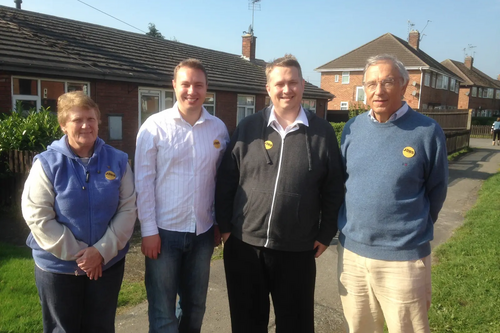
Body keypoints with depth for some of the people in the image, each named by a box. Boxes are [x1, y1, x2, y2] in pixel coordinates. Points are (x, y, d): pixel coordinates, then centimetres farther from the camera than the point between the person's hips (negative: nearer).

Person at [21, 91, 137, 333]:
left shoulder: (117, 160, -4)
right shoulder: (47, 163, -11)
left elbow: (128, 209, -6)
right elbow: (37, 216, -13)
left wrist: (102, 250, -14)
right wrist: (77, 254, -16)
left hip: (108, 263, 2)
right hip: (57, 266, -1)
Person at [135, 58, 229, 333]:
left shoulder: (218, 128, 2)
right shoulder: (155, 126, -7)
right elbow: (144, 181, -7)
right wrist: (149, 230, -9)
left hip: (203, 231, 3)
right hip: (164, 230, -3)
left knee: (195, 305, 19)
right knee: (162, 310, 9)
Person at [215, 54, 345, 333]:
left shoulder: (322, 132, -1)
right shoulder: (248, 128, 1)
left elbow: (334, 189, 2)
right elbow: (226, 181, 3)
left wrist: (326, 234, 1)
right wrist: (225, 226, 1)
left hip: (297, 249, -1)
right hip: (244, 245, 1)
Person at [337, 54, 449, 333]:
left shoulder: (428, 131, -9)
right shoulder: (352, 129, 2)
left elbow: (436, 191, 1)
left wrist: (413, 230, 9)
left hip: (404, 258, -3)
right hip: (351, 251, 4)